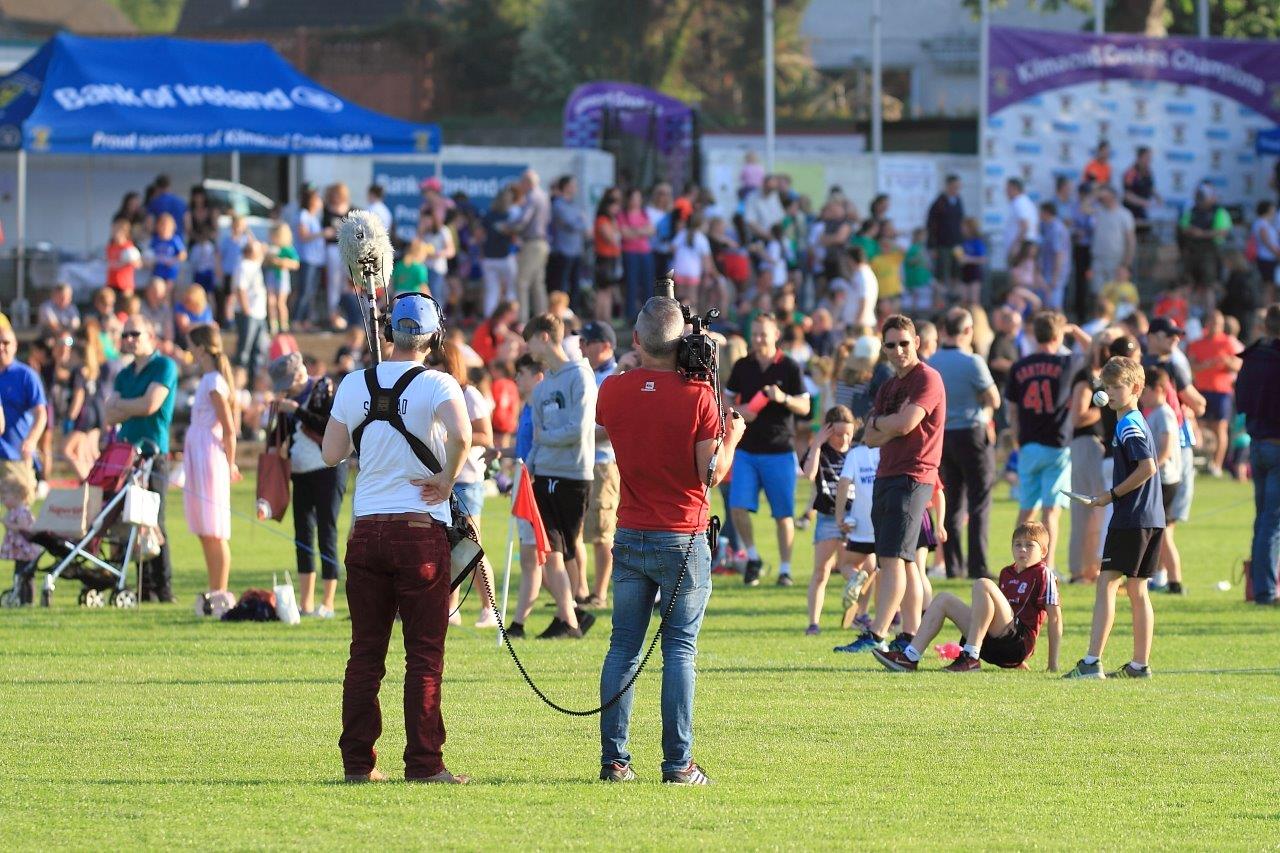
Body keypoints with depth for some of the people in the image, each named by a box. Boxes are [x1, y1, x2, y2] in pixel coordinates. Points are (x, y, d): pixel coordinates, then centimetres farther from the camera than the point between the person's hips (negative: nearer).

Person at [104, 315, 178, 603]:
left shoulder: (164, 366, -1)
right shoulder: (124, 374, 19)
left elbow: (150, 404, -12)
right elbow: (109, 416, 11)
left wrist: (120, 405, 3)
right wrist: (136, 408, -5)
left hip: (153, 453, -6)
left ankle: (163, 590, -7)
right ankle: (145, 588, 4)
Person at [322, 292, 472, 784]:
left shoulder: (354, 385, 3)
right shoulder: (437, 385, -8)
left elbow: (331, 454, 7)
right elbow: (460, 434, -27)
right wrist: (447, 480, -12)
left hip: (366, 529, 3)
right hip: (422, 529, -3)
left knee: (365, 652, 9)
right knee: (424, 654, 0)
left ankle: (357, 761, 8)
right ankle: (423, 763, -3)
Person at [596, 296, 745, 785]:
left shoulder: (612, 391, -1)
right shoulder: (697, 395, -11)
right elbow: (712, 472, -12)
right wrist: (732, 437, 8)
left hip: (630, 537, 3)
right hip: (684, 541, -3)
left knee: (623, 647, 7)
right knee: (679, 649, -1)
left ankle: (614, 759, 3)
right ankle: (678, 763, -5)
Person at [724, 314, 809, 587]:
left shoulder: (789, 368, -2)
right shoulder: (742, 367, 7)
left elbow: (804, 407, -2)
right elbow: (727, 399, 15)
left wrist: (783, 398, -22)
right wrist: (737, 411, -7)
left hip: (780, 451, -3)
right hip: (747, 449, 3)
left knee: (783, 514, 2)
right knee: (738, 506, -9)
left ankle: (785, 568, 13)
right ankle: (753, 557, 11)